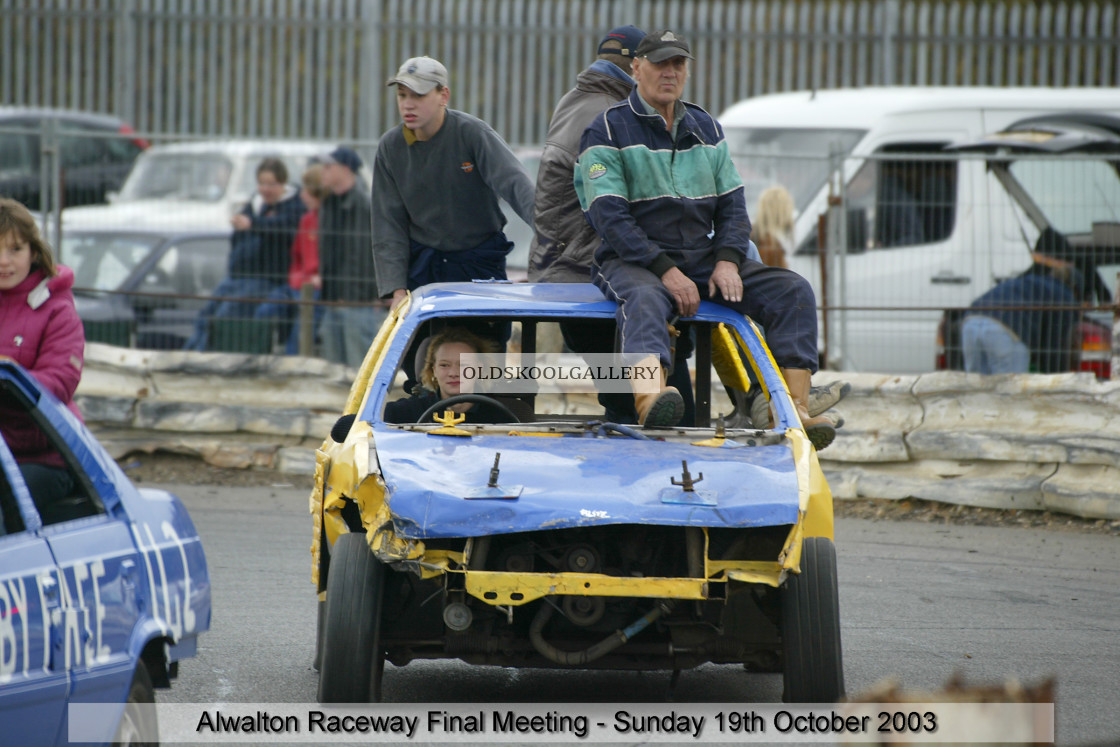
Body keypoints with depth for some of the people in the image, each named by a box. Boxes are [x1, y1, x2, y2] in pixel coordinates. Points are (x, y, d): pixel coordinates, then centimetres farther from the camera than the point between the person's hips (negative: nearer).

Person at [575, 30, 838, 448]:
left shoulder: (705, 129, 17)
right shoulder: (607, 132, -2)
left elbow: (731, 204, 14)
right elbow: (609, 217, -12)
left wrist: (728, 261, -7)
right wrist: (665, 271, -22)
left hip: (702, 257, 6)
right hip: (633, 260, -6)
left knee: (793, 291, -12)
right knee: (644, 299, -41)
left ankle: (795, 410, -26)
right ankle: (651, 399, -70)